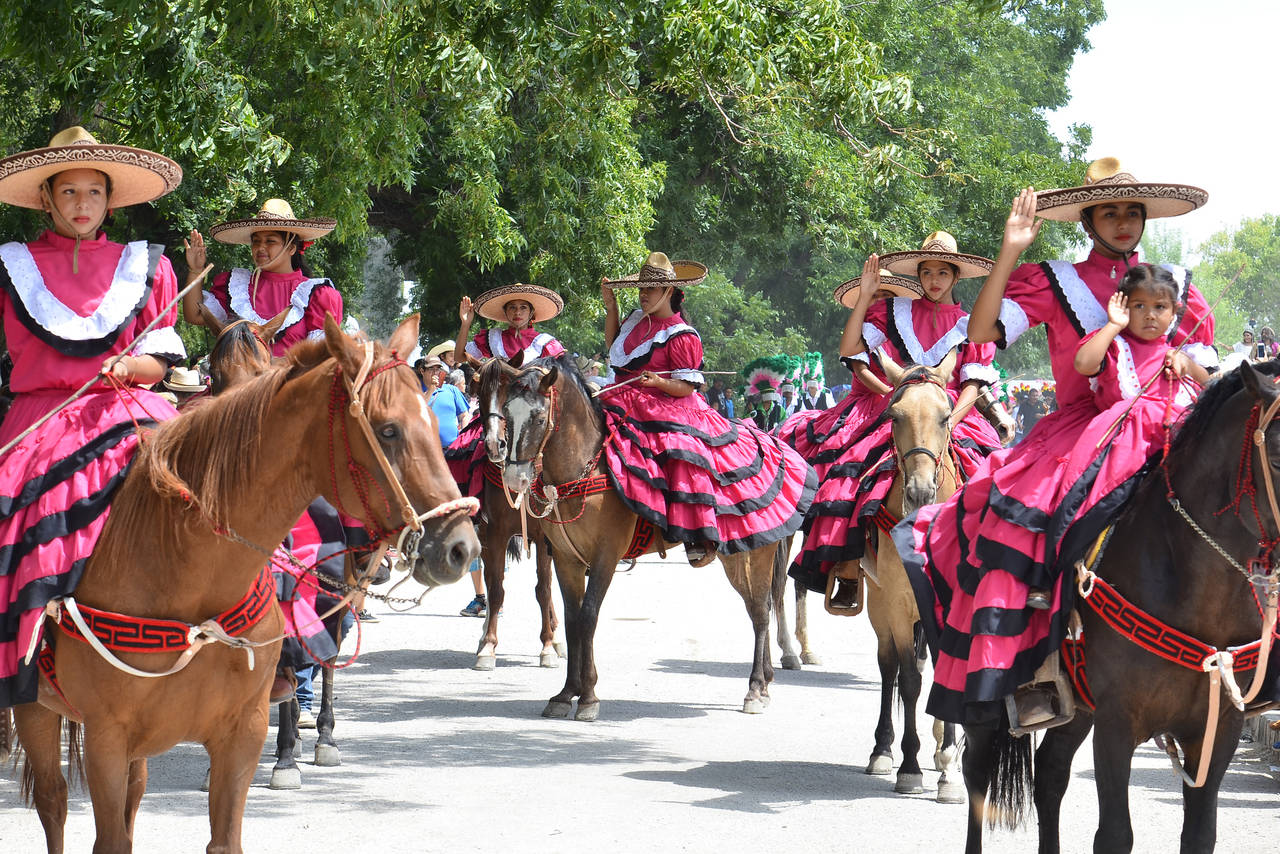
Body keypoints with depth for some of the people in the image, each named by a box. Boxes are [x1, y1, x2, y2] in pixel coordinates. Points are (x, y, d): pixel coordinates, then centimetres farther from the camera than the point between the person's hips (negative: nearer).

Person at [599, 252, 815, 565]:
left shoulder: (681, 336, -8)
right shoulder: (637, 320, 12)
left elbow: (687, 387, -9)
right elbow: (614, 345, 30)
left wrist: (659, 382, -29)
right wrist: (610, 306, 19)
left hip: (667, 408, -8)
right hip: (625, 405, 8)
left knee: (684, 457, -28)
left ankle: (700, 536, -24)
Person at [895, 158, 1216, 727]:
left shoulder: (1176, 287, 16)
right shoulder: (1055, 283, 8)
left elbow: (1203, 360, 21)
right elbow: (982, 332, -4)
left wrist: (1187, 364, -3)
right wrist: (1011, 251, -11)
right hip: (1080, 423, -2)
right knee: (1023, 508, -28)